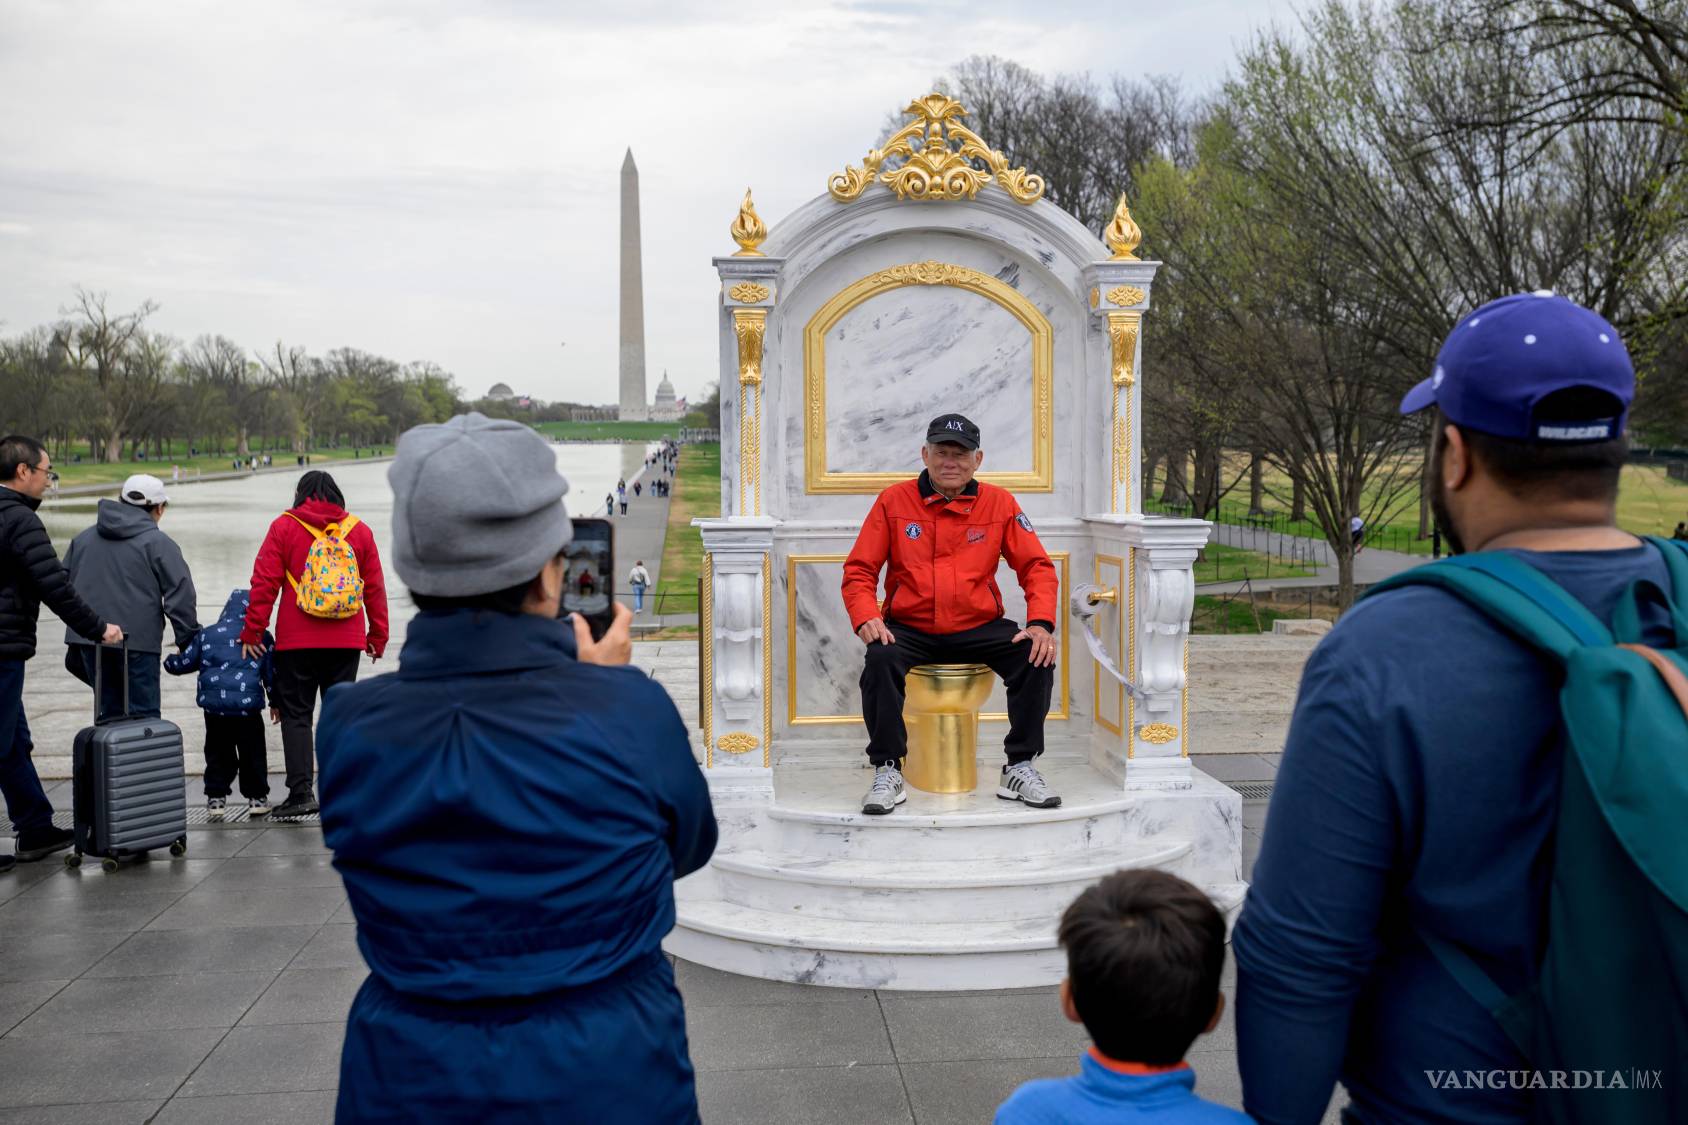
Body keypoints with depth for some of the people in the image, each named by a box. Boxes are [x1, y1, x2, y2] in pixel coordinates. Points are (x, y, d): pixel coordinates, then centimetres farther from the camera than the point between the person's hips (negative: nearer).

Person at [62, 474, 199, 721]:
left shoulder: (83, 538, 15)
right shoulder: (157, 542, -4)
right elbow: (180, 596, -8)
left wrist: (77, 634, 27)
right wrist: (187, 641, 0)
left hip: (88, 641, 6)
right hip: (137, 643, -5)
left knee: (109, 712, 14)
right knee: (143, 716, -1)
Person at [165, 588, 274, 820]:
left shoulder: (207, 635, 10)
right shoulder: (263, 637, 7)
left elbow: (182, 663, 14)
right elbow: (271, 672, 10)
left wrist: (169, 661, 38)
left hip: (214, 704, 2)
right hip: (248, 705, -1)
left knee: (218, 753, 13)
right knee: (253, 753, 9)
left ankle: (216, 798, 12)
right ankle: (257, 798, 12)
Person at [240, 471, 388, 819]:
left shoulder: (284, 527, 0)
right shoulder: (359, 531, 7)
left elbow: (264, 584, -4)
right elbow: (375, 589, 9)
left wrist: (252, 633, 2)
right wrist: (378, 636, 16)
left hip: (296, 641, -2)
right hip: (346, 642, 2)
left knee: (296, 714, 4)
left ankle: (301, 792, -4)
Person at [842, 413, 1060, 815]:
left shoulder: (999, 503, 3)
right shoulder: (893, 501, 0)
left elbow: (1037, 567, 3)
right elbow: (859, 569, 1)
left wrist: (1041, 623, -15)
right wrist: (866, 617, -19)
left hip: (979, 628, 1)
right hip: (909, 628, -1)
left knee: (1037, 658, -23)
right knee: (880, 659, -33)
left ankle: (1020, 769, -6)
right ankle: (888, 773, -18)